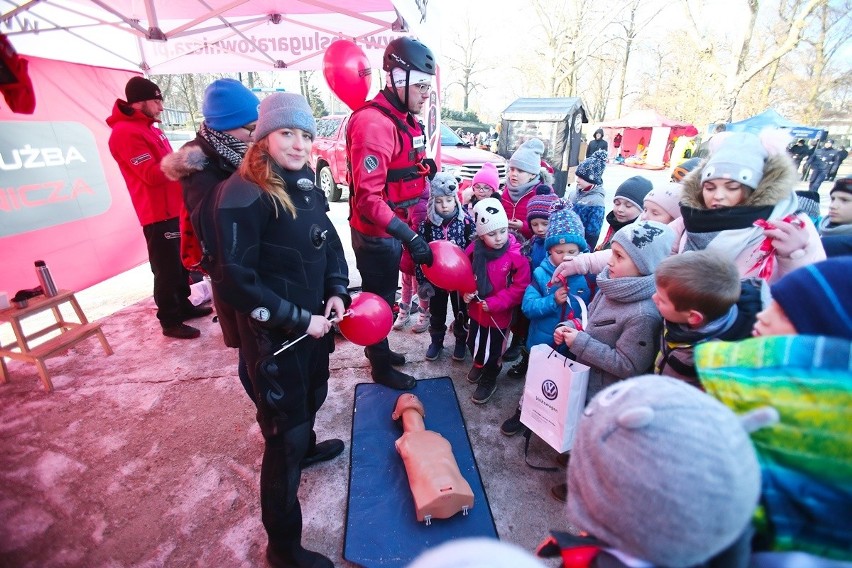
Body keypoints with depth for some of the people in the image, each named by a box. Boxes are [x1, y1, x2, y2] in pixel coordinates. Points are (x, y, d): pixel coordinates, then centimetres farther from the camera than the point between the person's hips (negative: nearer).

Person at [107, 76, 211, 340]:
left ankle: (183, 305, 32)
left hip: (175, 209, 10)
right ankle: (169, 321, 8)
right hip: (159, 214, -10)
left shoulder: (147, 127, 18)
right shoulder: (126, 133, -14)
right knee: (167, 270, -3)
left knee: (181, 263, 18)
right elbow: (152, 174, -22)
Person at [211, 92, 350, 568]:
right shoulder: (244, 195, -20)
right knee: (285, 432, 4)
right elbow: (237, 282, -21)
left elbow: (329, 241, 13)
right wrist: (297, 319, -18)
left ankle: (306, 445, 62)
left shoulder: (306, 183, 3)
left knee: (313, 396, 29)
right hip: (273, 332, -8)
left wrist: (337, 292, -2)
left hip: (314, 320, 8)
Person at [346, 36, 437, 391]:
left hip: (393, 229, 9)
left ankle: (377, 349, 45)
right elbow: (368, 198, -29)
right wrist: (409, 237, -31)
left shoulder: (405, 119, 9)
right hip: (377, 233, -9)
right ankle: (381, 368, 30)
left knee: (384, 295, 23)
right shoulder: (373, 123, -23)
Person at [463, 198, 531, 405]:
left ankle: (489, 380, 40)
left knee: (493, 349, 15)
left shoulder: (516, 255, -22)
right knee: (473, 342, 25)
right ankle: (479, 363, 56)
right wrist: (465, 291, -14)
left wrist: (494, 303, -22)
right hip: (476, 309, 4)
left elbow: (520, 287, -19)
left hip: (499, 315, -4)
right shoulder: (474, 250, -11)